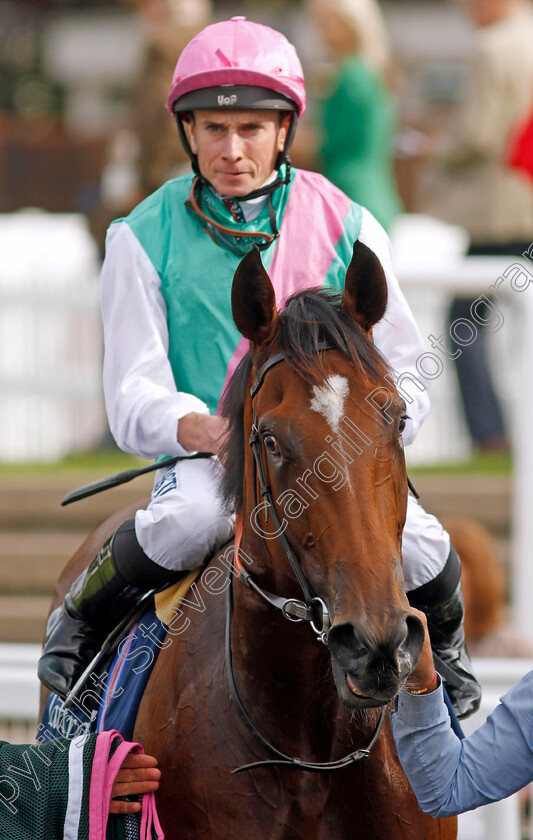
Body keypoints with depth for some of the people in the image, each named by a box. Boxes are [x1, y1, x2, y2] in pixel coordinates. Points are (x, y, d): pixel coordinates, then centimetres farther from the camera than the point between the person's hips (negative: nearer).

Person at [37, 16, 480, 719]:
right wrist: (201, 429, -28)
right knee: (195, 516, -37)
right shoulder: (146, 240, 0)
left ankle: (444, 641, 12)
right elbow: (132, 397, -6)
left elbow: (407, 374, 5)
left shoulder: (346, 229, 3)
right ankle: (82, 620, -7)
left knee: (418, 545, -26)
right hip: (205, 458, -2)